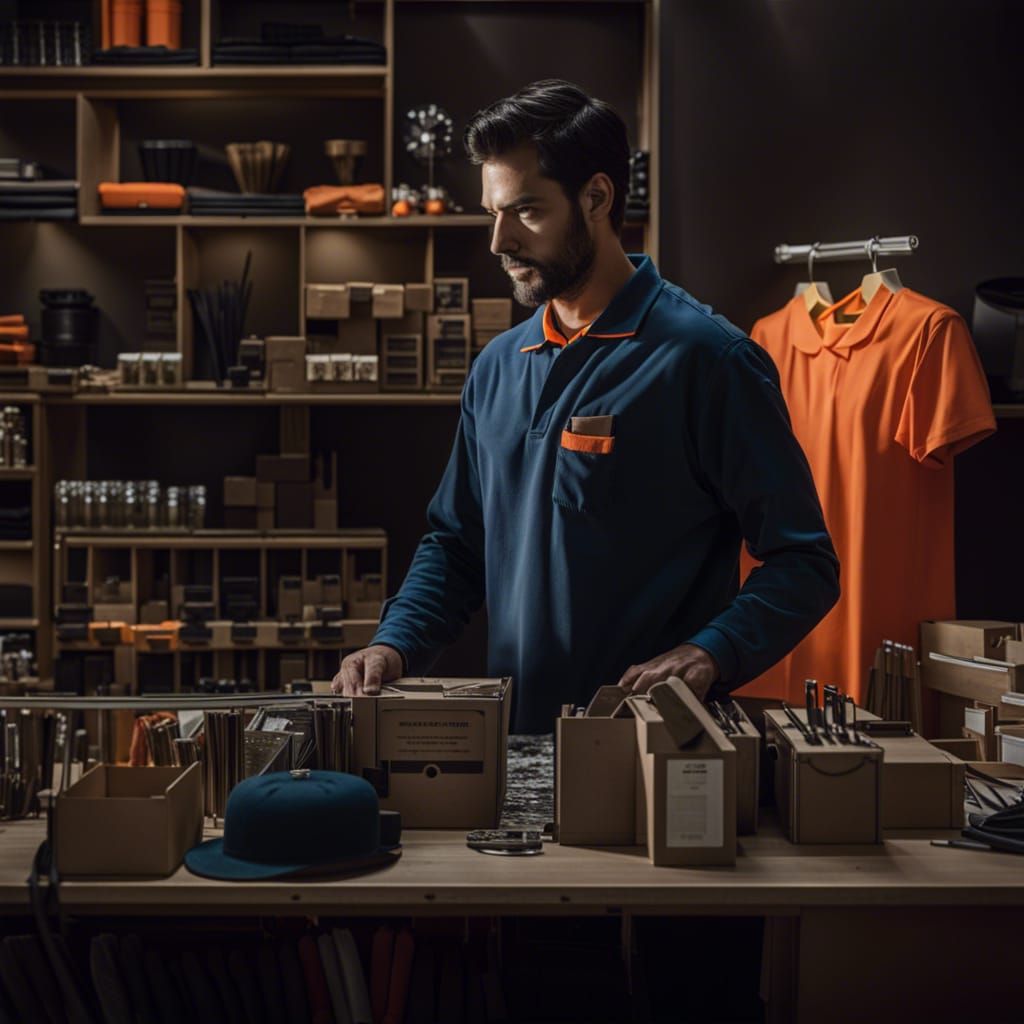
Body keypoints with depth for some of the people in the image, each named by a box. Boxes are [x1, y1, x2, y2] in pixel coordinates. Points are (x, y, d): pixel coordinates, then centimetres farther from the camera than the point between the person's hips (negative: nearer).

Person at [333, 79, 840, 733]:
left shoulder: (706, 358, -6)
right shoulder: (498, 367, 14)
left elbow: (805, 563, -6)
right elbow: (455, 544, 22)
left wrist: (706, 655, -22)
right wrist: (395, 646, 5)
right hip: (515, 740, 5)